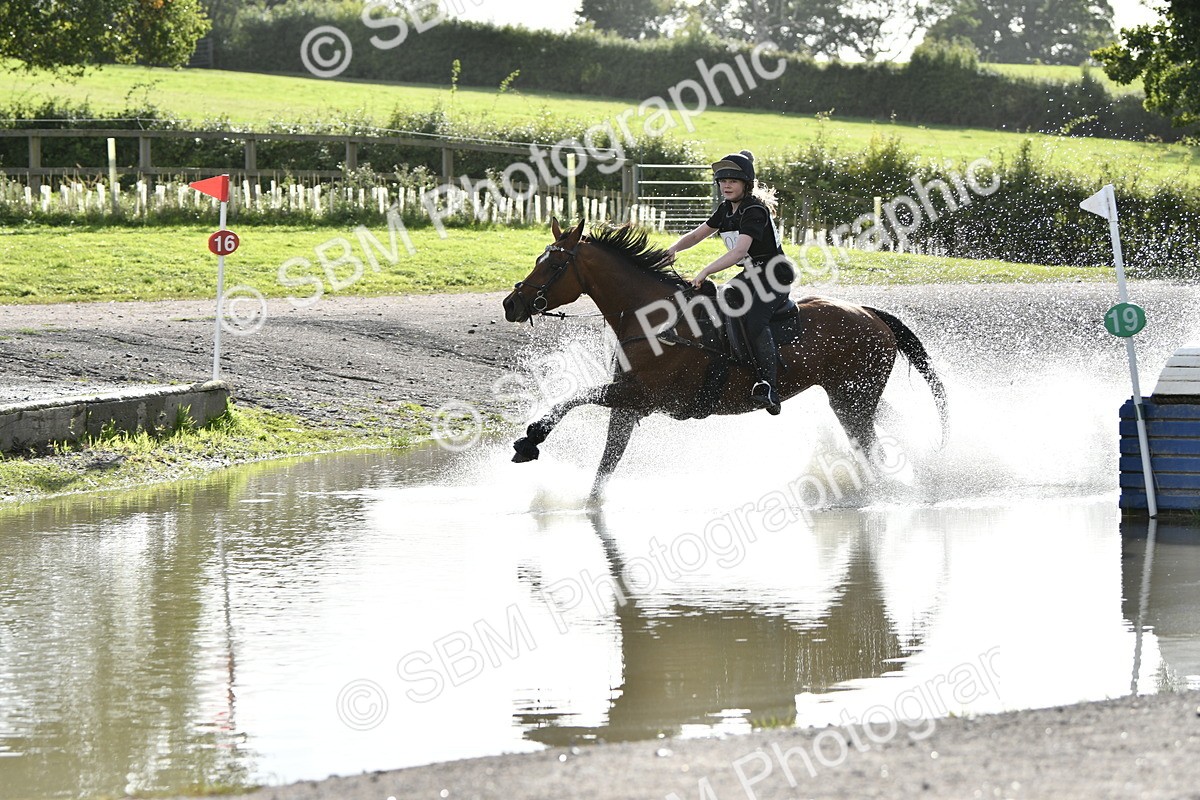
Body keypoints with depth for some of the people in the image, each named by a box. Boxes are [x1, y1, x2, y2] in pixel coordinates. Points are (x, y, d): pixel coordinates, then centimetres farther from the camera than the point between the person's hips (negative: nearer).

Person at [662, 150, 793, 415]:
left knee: (753, 317, -33)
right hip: (751, 276, 10)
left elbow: (740, 251, -33)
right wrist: (673, 249, -3)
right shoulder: (726, 209, 9)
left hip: (774, 278, -10)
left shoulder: (755, 211, -20)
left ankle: (769, 389, -43)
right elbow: (697, 235, 18)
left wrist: (706, 272, -40)